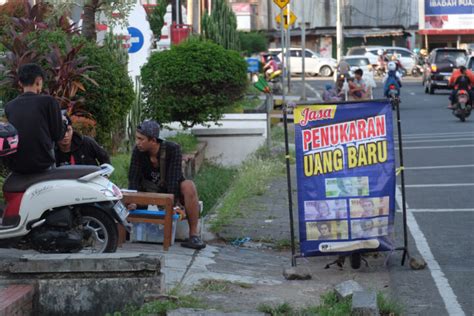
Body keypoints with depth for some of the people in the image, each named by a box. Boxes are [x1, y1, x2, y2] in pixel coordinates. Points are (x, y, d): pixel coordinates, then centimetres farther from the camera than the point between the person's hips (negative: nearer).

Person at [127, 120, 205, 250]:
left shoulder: (172, 149, -22)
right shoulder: (138, 151, -14)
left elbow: (173, 178, -29)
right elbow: (133, 178, -19)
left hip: (174, 191, -3)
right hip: (152, 192, 3)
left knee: (188, 186, -36)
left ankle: (193, 235, -35)